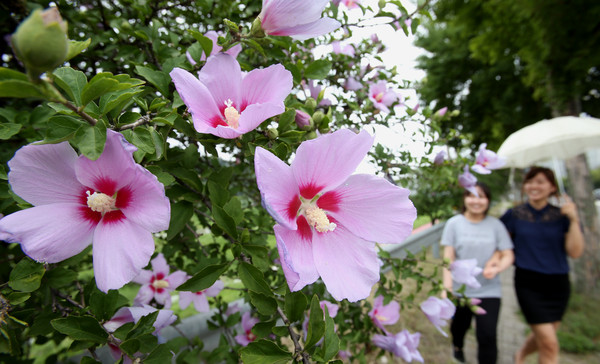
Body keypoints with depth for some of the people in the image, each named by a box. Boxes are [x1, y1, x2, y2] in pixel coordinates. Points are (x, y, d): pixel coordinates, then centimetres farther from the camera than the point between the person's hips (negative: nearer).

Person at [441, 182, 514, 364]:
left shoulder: (495, 224, -1)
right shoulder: (454, 223, -4)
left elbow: (508, 255, 0)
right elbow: (448, 257, -5)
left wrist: (496, 268, -21)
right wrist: (447, 287, -12)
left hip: (489, 290, 0)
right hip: (460, 289, 0)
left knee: (487, 336, -7)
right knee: (460, 325, 17)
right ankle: (457, 346, 50)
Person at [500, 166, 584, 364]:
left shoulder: (561, 215, 0)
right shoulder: (514, 214, -3)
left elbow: (574, 252, -7)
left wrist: (574, 220, -15)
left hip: (557, 283, 3)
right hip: (528, 283, -3)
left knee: (542, 336, 17)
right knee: (549, 343, -7)